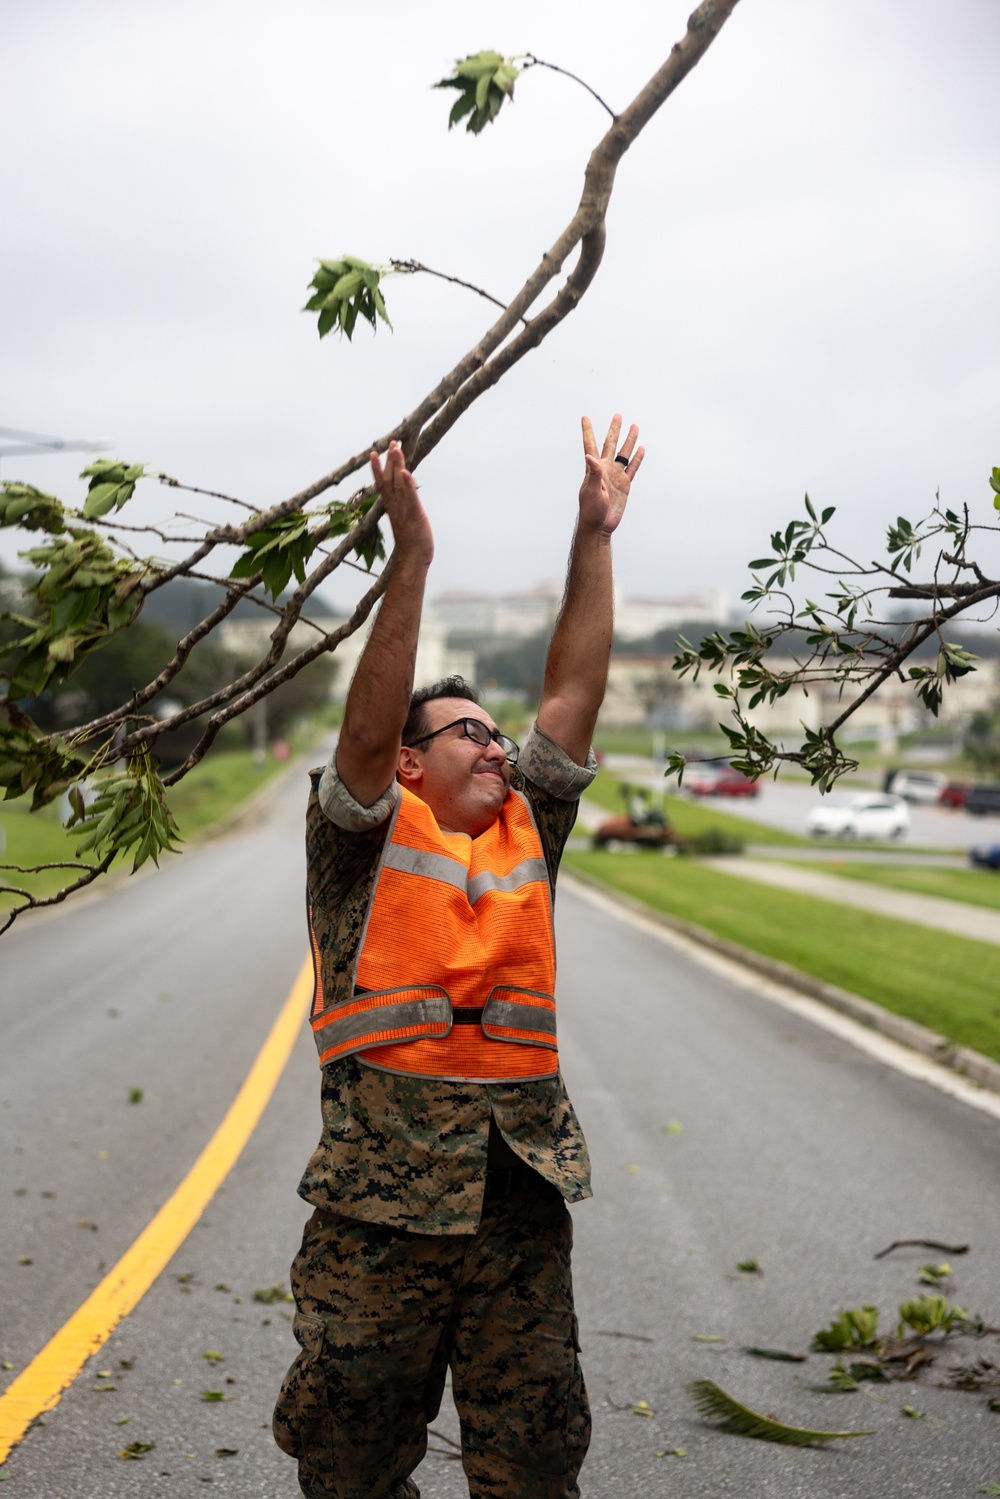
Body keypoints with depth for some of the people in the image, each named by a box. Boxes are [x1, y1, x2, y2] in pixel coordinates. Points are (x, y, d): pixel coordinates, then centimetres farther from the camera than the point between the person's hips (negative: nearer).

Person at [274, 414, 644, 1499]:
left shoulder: (524, 834, 15)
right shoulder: (367, 840, 4)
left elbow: (573, 698, 10)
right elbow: (366, 726, -13)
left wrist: (594, 536, 7)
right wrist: (411, 560, -19)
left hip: (521, 1194, 4)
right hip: (384, 1198, -4)